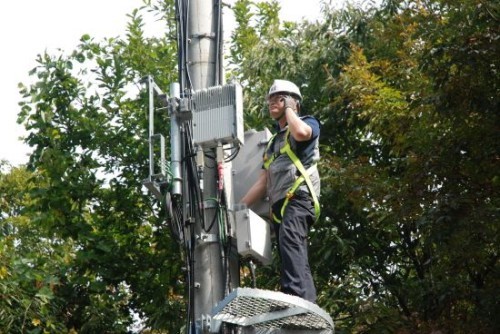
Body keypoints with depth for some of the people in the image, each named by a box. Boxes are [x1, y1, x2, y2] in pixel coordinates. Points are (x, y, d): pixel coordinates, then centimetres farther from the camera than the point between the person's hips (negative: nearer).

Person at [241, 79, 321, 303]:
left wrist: (288, 109, 2)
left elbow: (301, 133, -17)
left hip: (298, 198, -9)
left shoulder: (308, 122, 12)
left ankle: (298, 298, -47)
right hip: (279, 205, 9)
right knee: (293, 258, 0)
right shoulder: (274, 142, 33)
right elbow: (263, 182, 28)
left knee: (290, 241, -32)